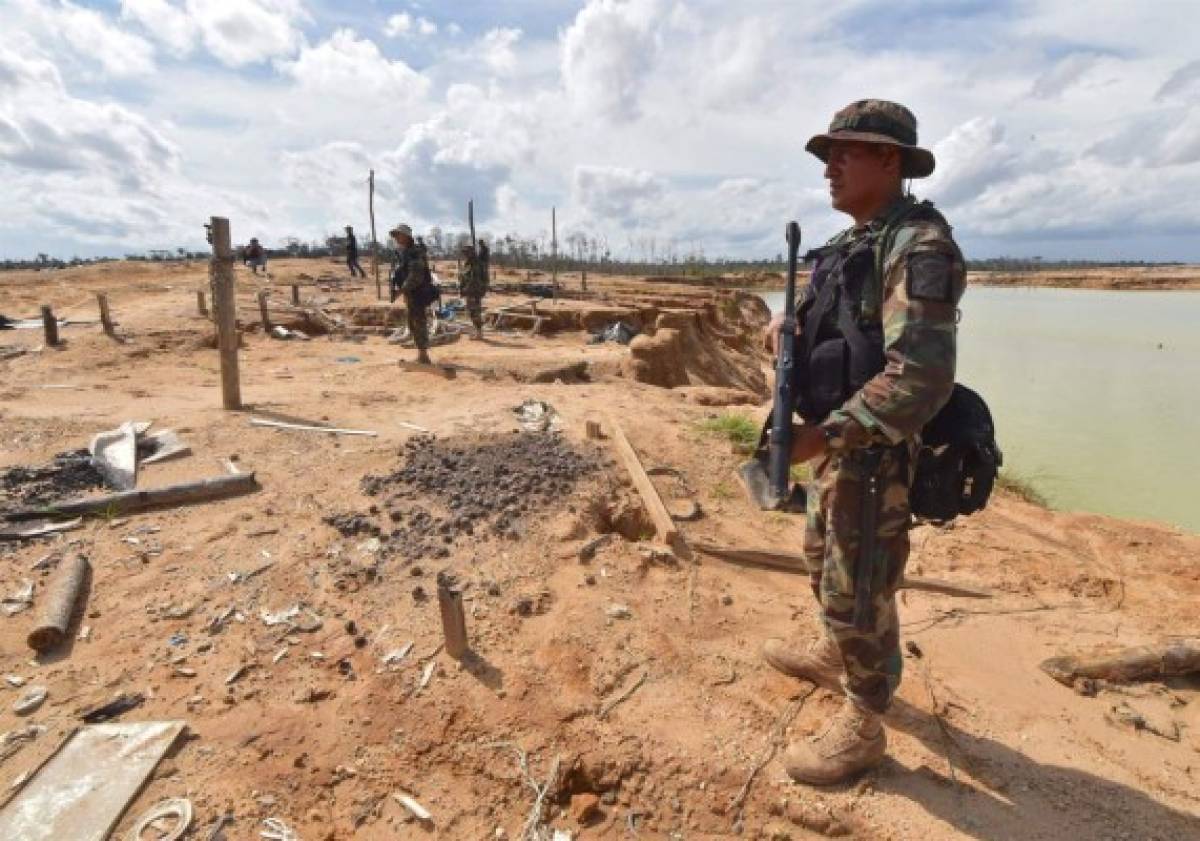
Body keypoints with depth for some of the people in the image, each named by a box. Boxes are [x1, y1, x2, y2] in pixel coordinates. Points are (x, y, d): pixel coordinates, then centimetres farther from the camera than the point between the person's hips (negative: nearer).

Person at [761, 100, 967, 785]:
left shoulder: (918, 246, -21)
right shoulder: (855, 244, 10)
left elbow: (921, 378, -30)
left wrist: (820, 436, -30)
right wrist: (791, 321, 4)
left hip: (874, 453, -10)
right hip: (840, 441, 10)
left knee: (859, 589, 4)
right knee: (825, 558, 25)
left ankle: (862, 727, 24)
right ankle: (834, 657, 49)